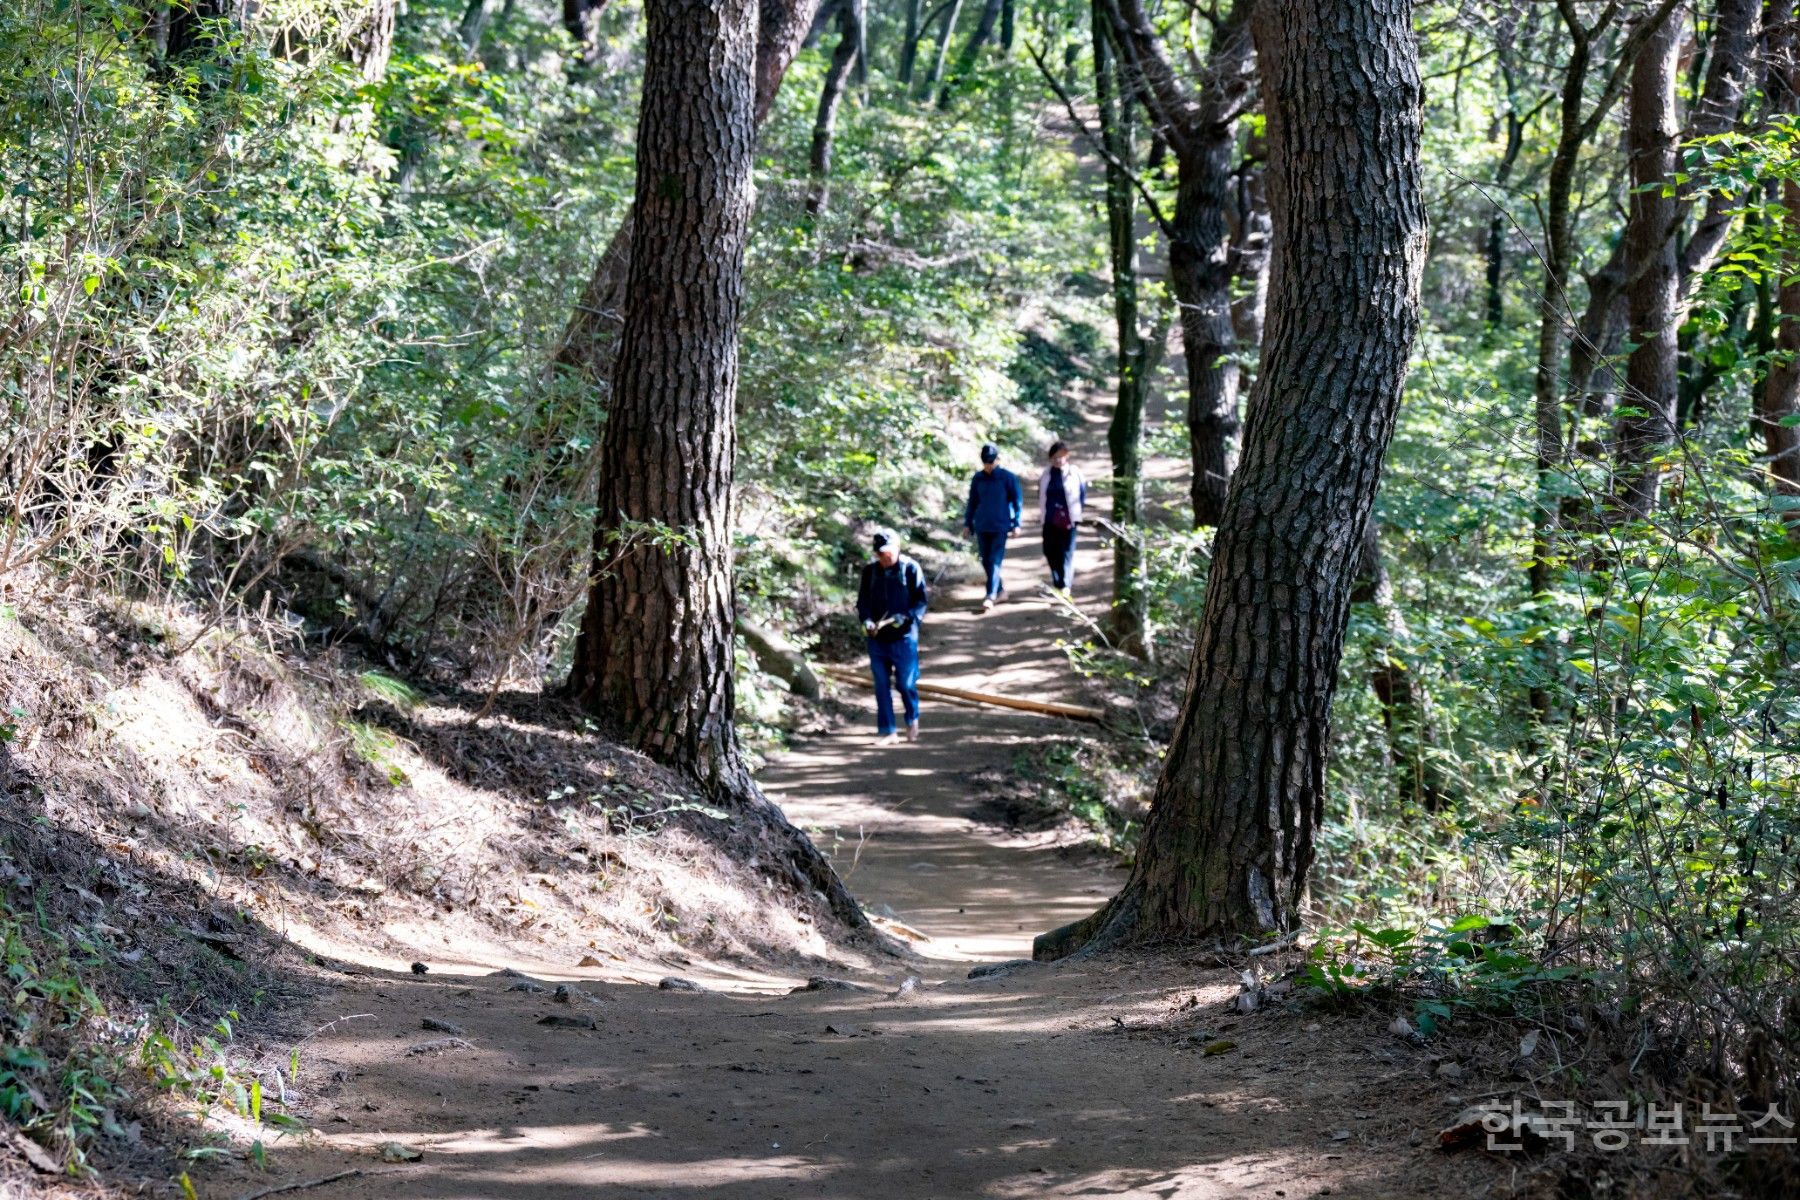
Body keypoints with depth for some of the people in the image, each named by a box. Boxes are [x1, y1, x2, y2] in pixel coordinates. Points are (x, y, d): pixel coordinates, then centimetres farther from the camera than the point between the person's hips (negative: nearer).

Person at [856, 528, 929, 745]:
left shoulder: (910, 569, -6)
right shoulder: (870, 571, 4)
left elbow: (922, 600, -6)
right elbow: (863, 600, 8)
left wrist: (906, 617, -22)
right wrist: (866, 619, -12)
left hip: (903, 637, -3)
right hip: (877, 638, 3)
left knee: (905, 683, 0)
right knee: (882, 685, 4)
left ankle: (912, 720, 28)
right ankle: (887, 731, 11)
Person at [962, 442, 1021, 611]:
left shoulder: (1008, 477, -5)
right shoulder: (978, 478, 5)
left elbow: (1017, 501, -1)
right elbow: (972, 502, 13)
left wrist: (1016, 523, -4)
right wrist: (967, 523, 11)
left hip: (1000, 527, -4)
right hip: (982, 526, 4)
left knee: (995, 561, -10)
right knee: (986, 561, 8)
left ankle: (991, 596, -14)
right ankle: (1000, 589, 24)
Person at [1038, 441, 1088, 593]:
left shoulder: (1075, 473, -1)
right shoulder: (1046, 474, 8)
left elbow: (1082, 494, 3)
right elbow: (1041, 494, 18)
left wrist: (1077, 514, 1)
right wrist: (1042, 512, 12)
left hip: (1068, 520, -4)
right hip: (1050, 520, 4)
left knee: (1067, 552, -6)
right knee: (1050, 551, 3)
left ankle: (1065, 585, -7)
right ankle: (1058, 582, 16)